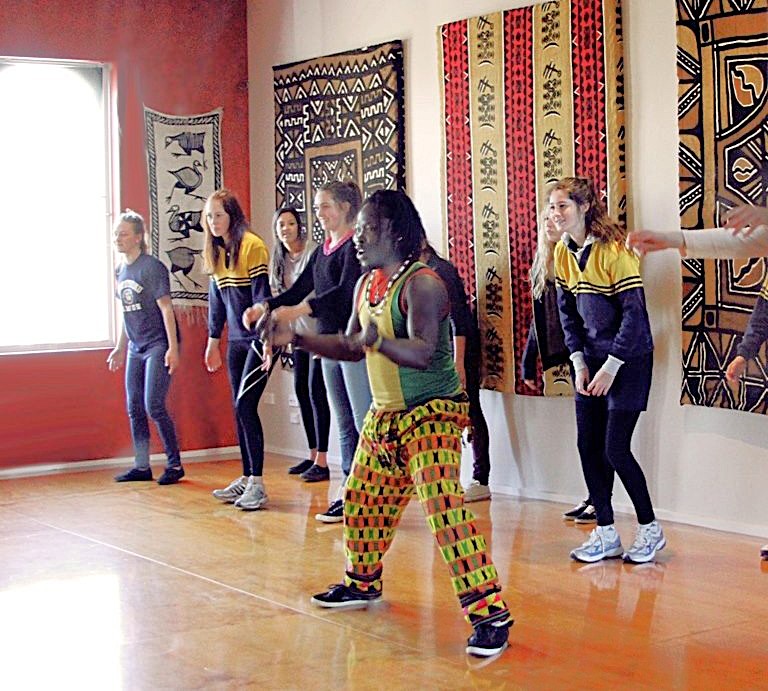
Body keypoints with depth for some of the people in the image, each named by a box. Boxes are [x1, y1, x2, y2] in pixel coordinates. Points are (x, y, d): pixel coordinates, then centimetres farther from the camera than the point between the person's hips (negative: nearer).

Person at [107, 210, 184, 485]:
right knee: (134, 409, 8)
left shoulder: (152, 267, -11)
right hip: (136, 348, 8)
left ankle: (175, 464, 1)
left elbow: (166, 308, -13)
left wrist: (173, 347, -17)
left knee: (154, 406, -11)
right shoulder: (121, 271, 11)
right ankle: (142, 467, 16)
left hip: (158, 345, -8)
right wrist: (120, 348, 20)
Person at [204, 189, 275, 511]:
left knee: (245, 406, -11)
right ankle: (246, 478, 16)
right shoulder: (216, 252, 12)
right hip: (237, 340, 8)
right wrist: (213, 342, 19)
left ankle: (257, 484, -7)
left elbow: (262, 294, -17)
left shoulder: (252, 245, -12)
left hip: (258, 339, -8)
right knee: (240, 409, 9)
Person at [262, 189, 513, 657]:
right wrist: (297, 338, 9)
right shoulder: (367, 284, 9)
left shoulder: (421, 283, -20)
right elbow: (351, 347, 19)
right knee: (363, 500, 18)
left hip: (433, 413, -9)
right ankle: (363, 583, 42)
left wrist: (378, 341, -47)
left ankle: (490, 613, -18)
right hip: (385, 414, 9)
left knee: (444, 507, -21)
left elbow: (423, 353, -30)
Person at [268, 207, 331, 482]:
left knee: (316, 390, -9)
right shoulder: (279, 259, 11)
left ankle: (322, 462, -6)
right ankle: (313, 455, 22)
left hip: (319, 330, -8)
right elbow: (276, 294, 14)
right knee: (301, 390, 11)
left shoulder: (313, 251, -12)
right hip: (299, 332, 8)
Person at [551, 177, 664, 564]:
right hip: (591, 358, 7)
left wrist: (611, 367, -17)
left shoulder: (613, 250, -18)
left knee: (615, 449, -7)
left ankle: (650, 529, 11)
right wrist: (579, 362, 1)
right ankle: (606, 534, 14)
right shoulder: (563, 253, 4)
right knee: (588, 446, 4)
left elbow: (634, 312, -18)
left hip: (628, 358, -7)